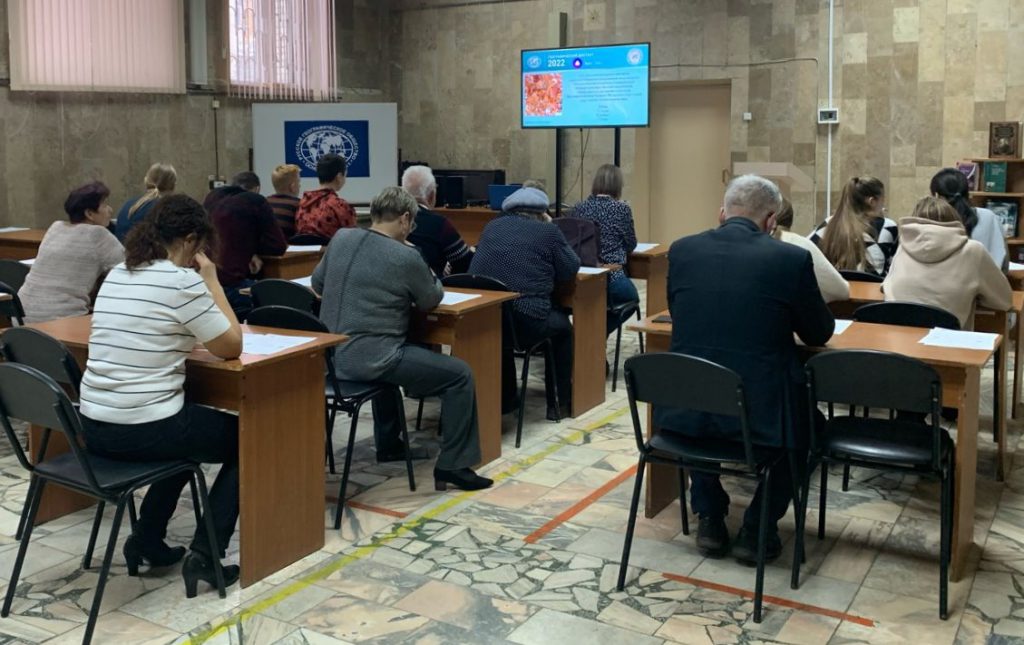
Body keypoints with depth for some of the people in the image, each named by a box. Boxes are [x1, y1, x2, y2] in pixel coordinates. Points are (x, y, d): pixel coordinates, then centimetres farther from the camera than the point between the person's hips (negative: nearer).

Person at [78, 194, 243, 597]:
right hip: (143, 431, -8)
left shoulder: (116, 275, 11)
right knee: (245, 440, 17)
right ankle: (204, 555, 9)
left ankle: (147, 538, 30)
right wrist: (212, 282, -2)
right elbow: (232, 347, -7)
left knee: (192, 429, 35)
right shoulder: (181, 280, -15)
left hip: (94, 428, 8)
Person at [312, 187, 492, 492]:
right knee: (460, 374, 2)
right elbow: (431, 300, 4)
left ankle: (388, 443, 44)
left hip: (331, 354, 8)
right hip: (368, 358, -8)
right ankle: (452, 466, 3)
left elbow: (317, 284, 19)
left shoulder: (341, 238, 5)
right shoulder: (406, 257, -12)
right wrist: (423, 271, 22)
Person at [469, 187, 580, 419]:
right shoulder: (548, 231, 6)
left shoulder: (492, 226, 19)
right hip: (526, 322, -4)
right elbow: (570, 270, 10)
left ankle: (505, 399, 44)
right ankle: (560, 402, 32)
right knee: (562, 326, 29)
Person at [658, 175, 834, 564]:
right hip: (759, 414, -2)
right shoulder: (791, 258, -6)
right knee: (804, 422, 32)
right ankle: (757, 530, 24)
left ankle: (710, 521, 30)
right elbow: (820, 334, 6)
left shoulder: (682, 250, 2)